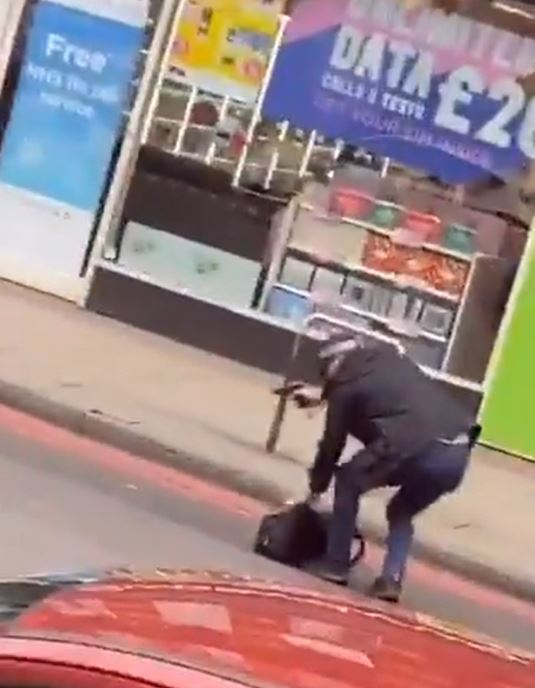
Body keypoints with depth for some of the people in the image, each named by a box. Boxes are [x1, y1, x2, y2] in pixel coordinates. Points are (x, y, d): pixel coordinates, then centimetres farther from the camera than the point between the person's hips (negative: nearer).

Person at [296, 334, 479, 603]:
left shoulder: (346, 384, 8)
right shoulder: (390, 356, 27)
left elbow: (333, 443, 16)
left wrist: (316, 486, 32)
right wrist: (322, 398, 59)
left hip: (415, 449, -7)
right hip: (458, 453, 7)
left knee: (348, 482, 20)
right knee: (402, 511, 30)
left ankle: (336, 566, 19)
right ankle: (391, 579, 16)